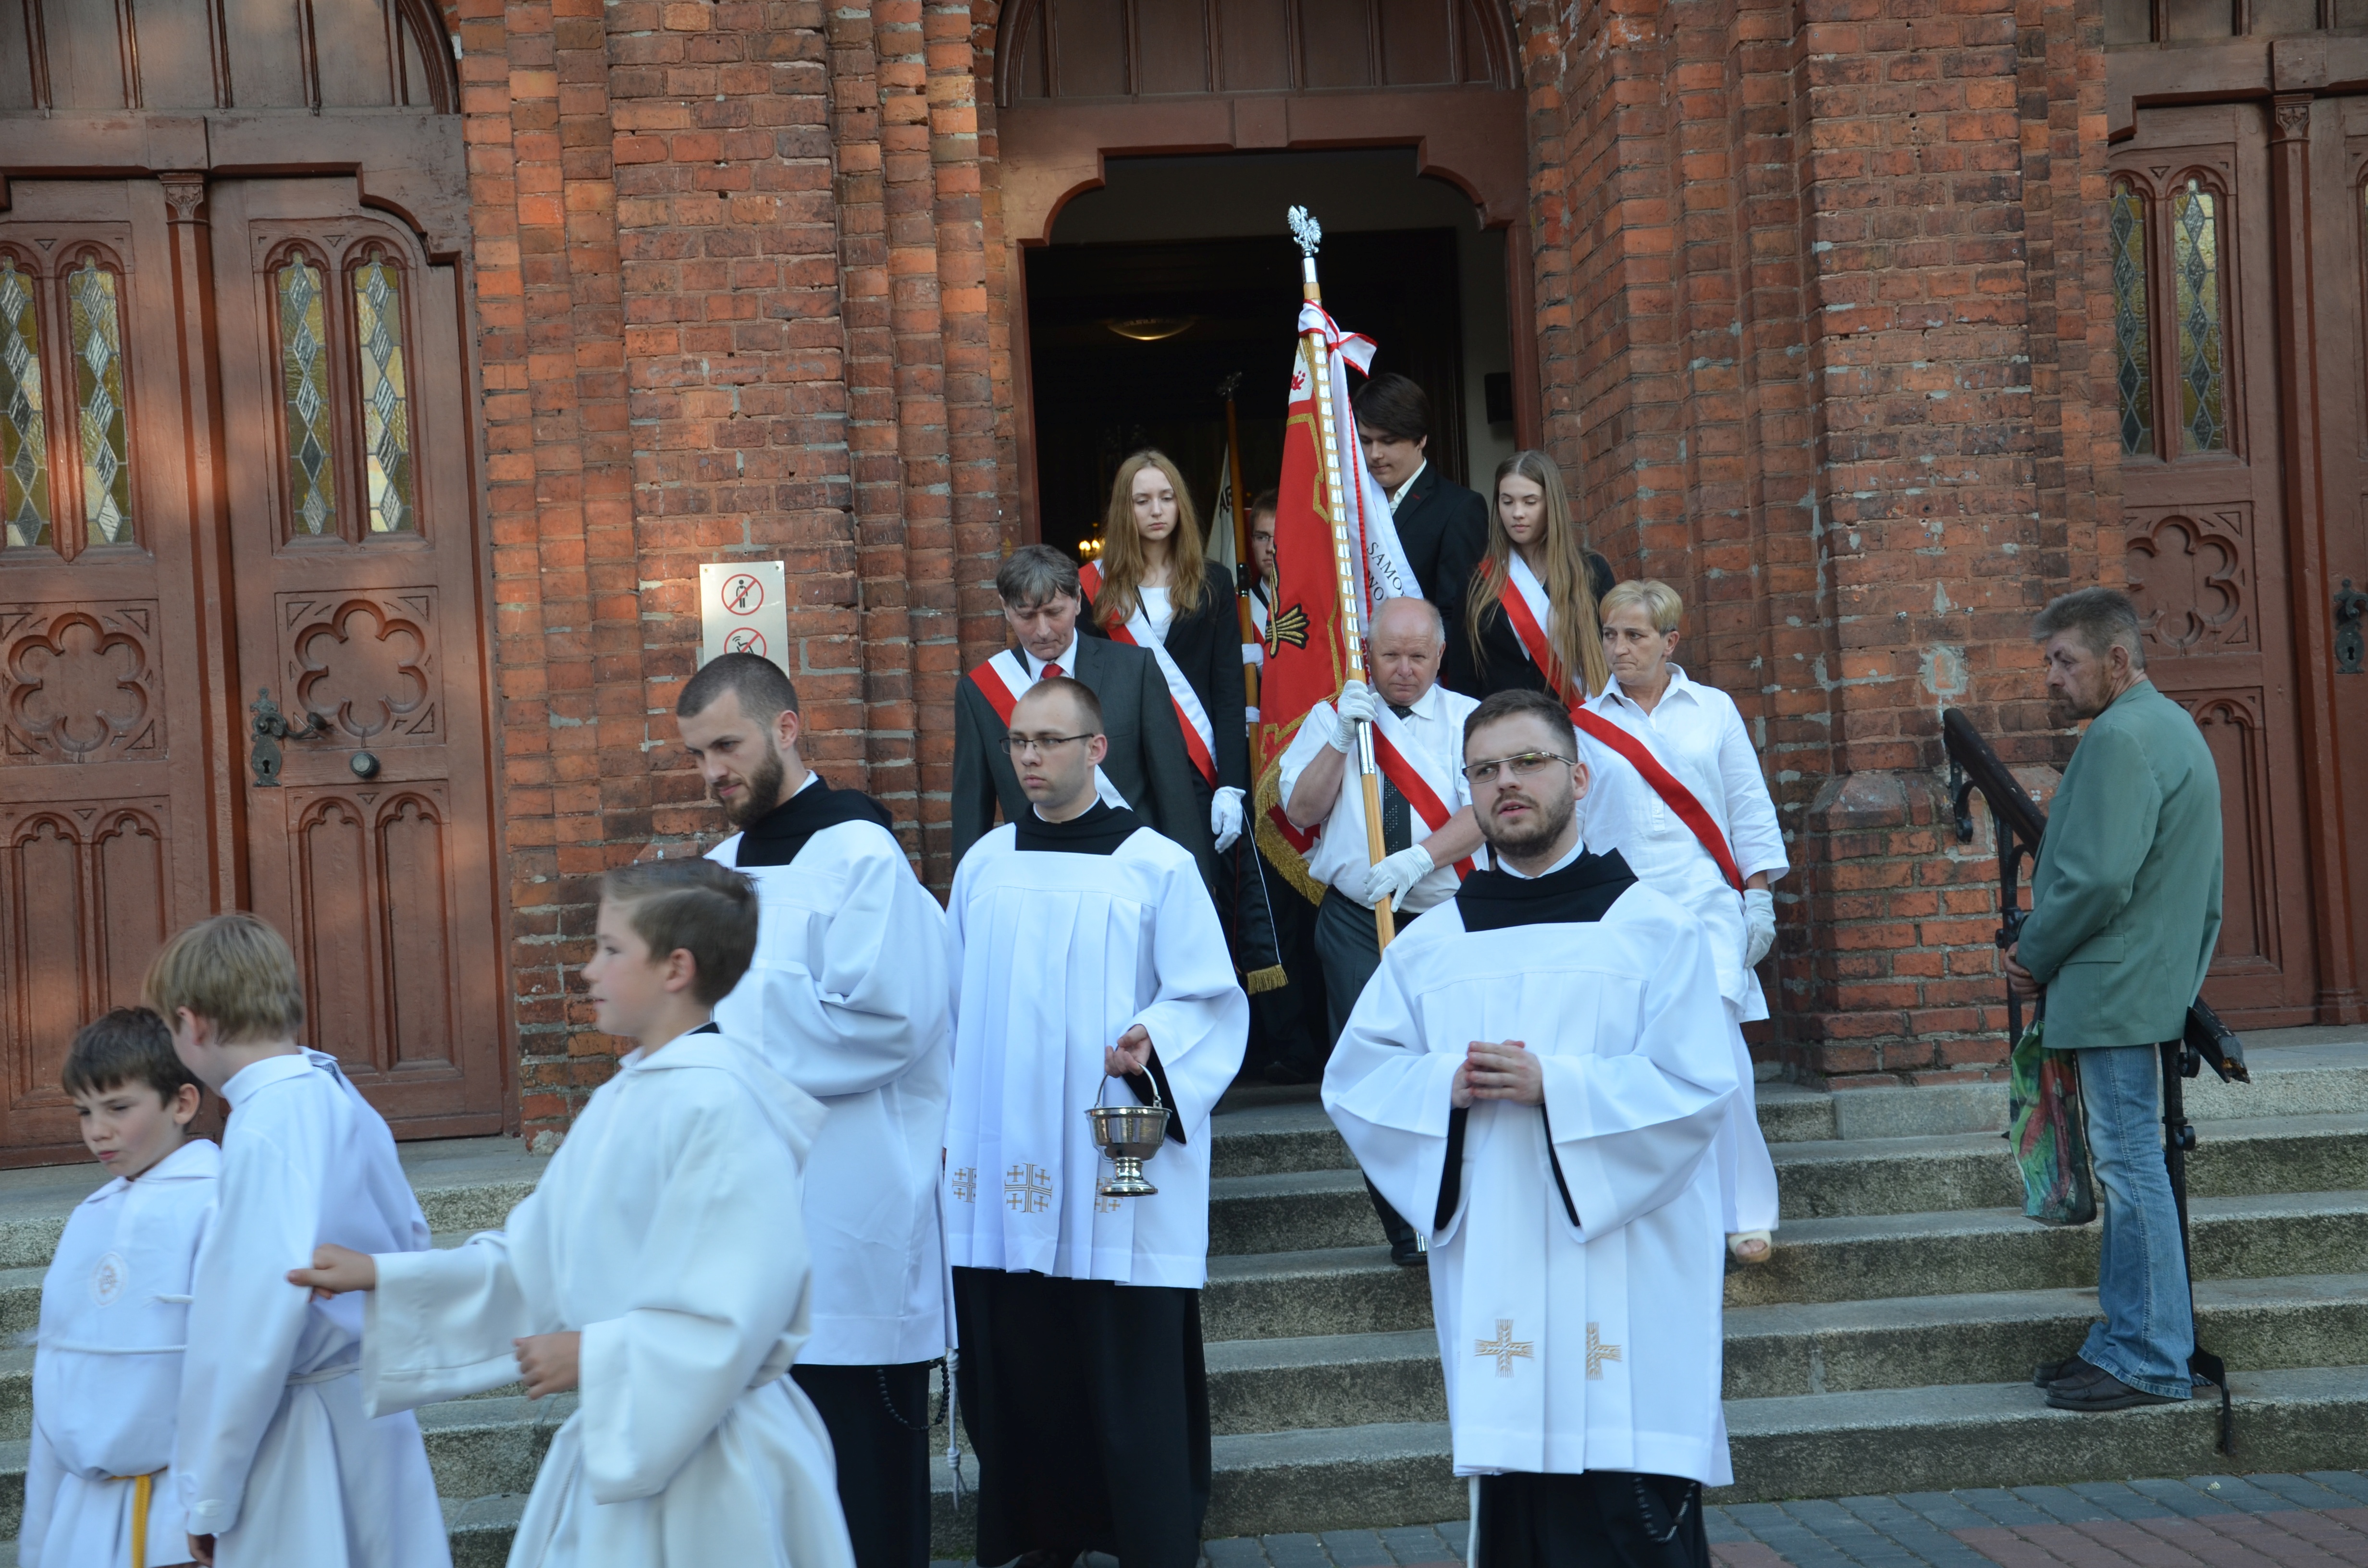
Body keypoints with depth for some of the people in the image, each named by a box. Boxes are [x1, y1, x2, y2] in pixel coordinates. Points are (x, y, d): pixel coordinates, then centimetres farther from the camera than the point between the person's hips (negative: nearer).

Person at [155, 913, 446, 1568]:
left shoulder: (265, 1133, -19)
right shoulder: (343, 1100, 6)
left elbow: (253, 1326, -21)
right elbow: (410, 1244, 15)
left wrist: (208, 1496, -12)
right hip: (373, 1411, 8)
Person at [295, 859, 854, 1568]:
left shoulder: (718, 1105, -20)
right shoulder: (621, 1103, 10)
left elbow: (736, 1312, -24)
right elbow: (533, 1265, 15)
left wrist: (592, 1358, -15)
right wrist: (381, 1278, 11)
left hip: (700, 1467, -9)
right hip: (619, 1449, 9)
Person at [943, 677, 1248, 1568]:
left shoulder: (1157, 867, -3)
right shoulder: (983, 866, 10)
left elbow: (1213, 1002, -3)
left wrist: (1154, 1042, -22)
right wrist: (951, 1122, 15)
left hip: (1117, 1172, -4)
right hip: (1004, 1164, 4)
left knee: (1131, 1382, -3)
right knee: (1017, 1373, 6)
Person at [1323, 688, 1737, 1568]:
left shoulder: (1652, 928, 1)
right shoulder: (1429, 945, 12)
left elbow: (1697, 1090, -8)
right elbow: (1352, 1080, 9)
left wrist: (1553, 1084, -17)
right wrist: (1446, 1085, -9)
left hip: (1624, 1283, -3)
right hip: (1492, 1283, 3)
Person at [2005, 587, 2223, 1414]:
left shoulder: (2119, 738, -15)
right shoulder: (2172, 727, 19)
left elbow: (2098, 879, -23)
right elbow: (2200, 888, 22)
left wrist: (2033, 957, -8)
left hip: (2114, 990, -11)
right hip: (2152, 983, 11)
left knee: (2131, 1167, -6)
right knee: (2128, 1168, 13)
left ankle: (2151, 1361, -1)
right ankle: (2126, 1343, 19)